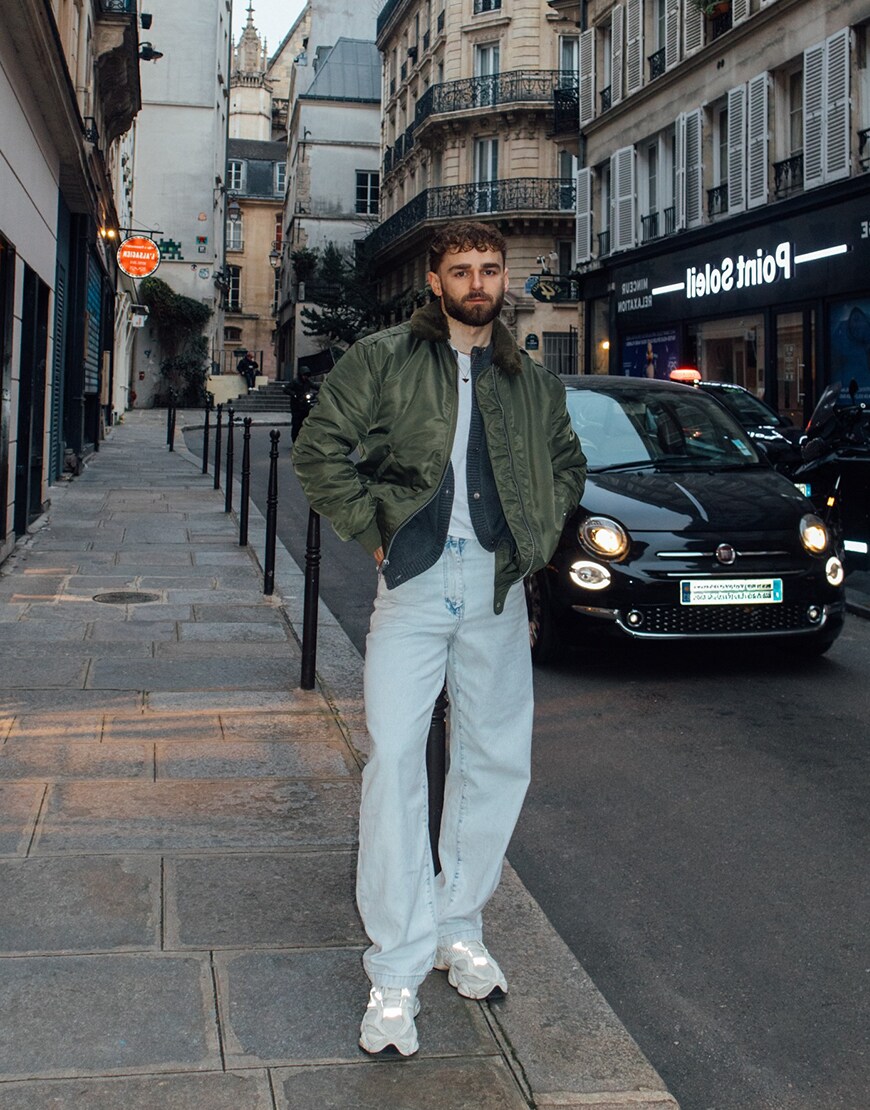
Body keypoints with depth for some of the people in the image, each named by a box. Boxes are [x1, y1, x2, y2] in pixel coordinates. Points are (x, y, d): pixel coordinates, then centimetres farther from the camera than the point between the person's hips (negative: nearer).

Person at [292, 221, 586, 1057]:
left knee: (497, 760, 7)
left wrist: (537, 537, 12)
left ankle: (459, 927, 25)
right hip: (412, 583, -3)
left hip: (496, 588, 4)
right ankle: (396, 971, -2)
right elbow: (319, 449, 2)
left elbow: (567, 466, 26)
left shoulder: (532, 382, 13)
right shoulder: (382, 360, 3)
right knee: (395, 761, -9)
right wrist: (372, 532, -5)